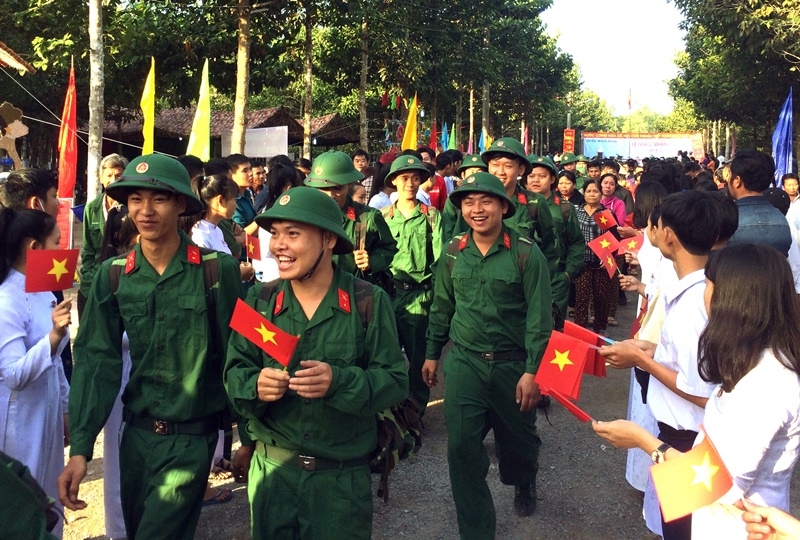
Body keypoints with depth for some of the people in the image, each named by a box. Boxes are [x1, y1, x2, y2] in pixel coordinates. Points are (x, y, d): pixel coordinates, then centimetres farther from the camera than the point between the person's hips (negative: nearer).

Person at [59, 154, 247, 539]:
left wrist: (249, 437, -2)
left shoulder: (217, 270, -11)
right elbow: (98, 361, -3)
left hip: (192, 437, -4)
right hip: (136, 432, 4)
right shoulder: (113, 275, -1)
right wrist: (80, 449, -10)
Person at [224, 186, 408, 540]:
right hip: (271, 469, 2)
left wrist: (339, 382, -28)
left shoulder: (369, 301, -10)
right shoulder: (260, 300, -2)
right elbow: (234, 373, -1)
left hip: (344, 477, -2)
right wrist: (255, 385, -24)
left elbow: (395, 381, -11)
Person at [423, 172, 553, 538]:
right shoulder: (453, 252, 2)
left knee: (518, 438, 17)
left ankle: (524, 484, 53)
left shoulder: (526, 253, -10)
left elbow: (539, 316, -11)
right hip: (463, 362, 2)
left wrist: (532, 370, -14)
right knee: (462, 448, -3)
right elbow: (441, 307, 12)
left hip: (513, 364, -2)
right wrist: (432, 354, 15)